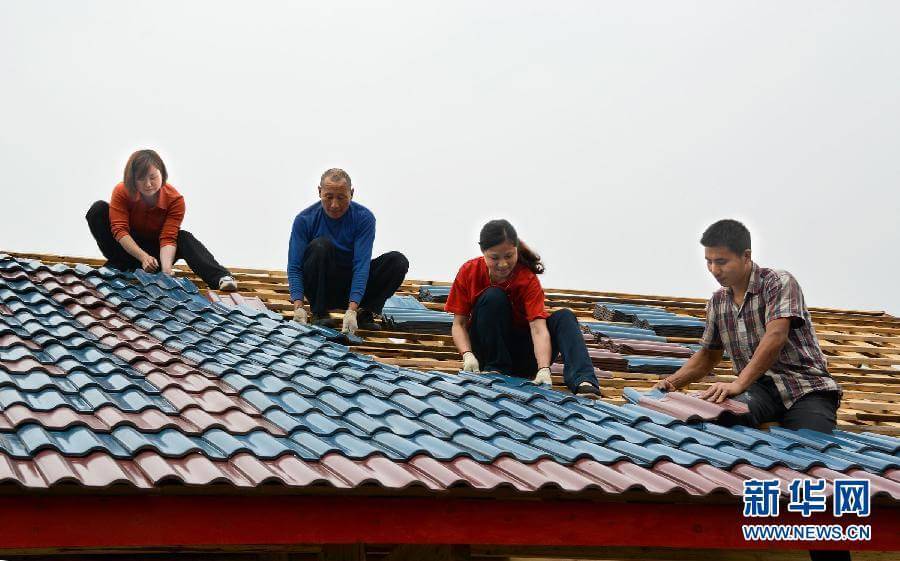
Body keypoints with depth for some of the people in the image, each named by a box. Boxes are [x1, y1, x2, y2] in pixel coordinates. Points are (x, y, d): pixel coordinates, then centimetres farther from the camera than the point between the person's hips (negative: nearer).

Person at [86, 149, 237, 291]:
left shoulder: (175, 199, -21)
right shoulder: (121, 192, -19)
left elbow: (168, 238, -28)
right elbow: (119, 230, -27)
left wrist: (166, 268, -46)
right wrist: (143, 257, -41)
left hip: (155, 249, 0)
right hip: (129, 248, 1)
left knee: (185, 238, -30)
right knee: (99, 209, -20)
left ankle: (220, 278, -48)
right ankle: (119, 265, -19)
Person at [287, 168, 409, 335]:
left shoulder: (364, 218, -14)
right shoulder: (304, 219, -13)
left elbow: (361, 265, -22)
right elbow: (294, 267, -16)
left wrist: (352, 310, -35)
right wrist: (298, 307, -32)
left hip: (351, 288, 1)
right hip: (320, 289, -1)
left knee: (398, 261, -20)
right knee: (320, 245, -30)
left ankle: (365, 313, -9)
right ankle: (319, 313, -19)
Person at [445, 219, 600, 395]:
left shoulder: (528, 279, -17)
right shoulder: (469, 272, -12)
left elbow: (538, 328, -29)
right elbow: (459, 323, -10)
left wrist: (544, 370, -45)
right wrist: (467, 355, -29)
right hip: (487, 352, 0)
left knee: (564, 317, -24)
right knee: (493, 297, -26)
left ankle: (582, 380, -44)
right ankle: (496, 371, -22)